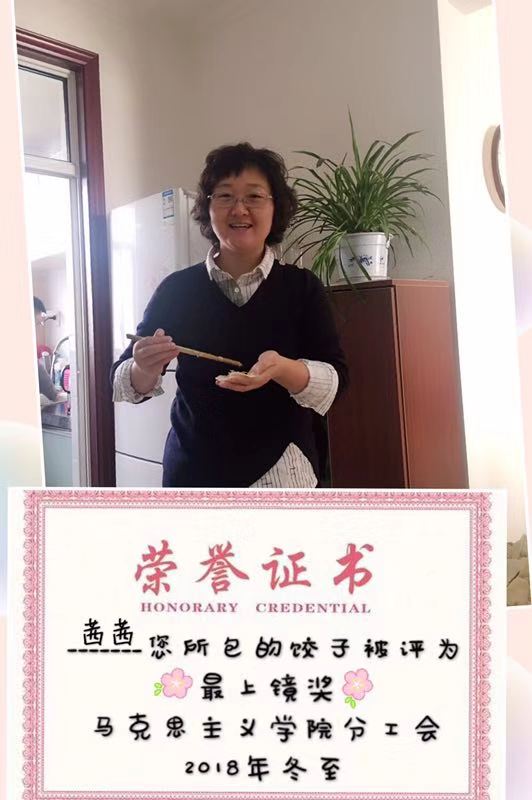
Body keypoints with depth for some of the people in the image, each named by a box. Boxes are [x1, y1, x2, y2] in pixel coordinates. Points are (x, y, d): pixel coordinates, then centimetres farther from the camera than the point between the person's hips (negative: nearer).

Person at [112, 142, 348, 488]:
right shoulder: (178, 289, 0)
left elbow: (334, 381, -9)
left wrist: (282, 369, -29)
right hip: (193, 474, 1)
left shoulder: (303, 287, -2)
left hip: (281, 475, -1)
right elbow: (125, 385, 2)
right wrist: (145, 369, -20)